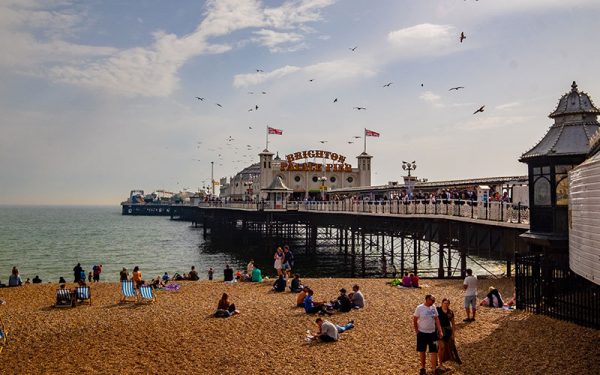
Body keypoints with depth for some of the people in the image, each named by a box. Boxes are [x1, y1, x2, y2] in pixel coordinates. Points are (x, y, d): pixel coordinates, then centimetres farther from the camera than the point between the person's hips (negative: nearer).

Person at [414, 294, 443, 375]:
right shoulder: (419, 308, -13)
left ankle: (434, 368, 10)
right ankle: (423, 368, 26)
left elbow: (437, 319, 5)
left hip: (432, 333, 3)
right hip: (422, 333, -3)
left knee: (434, 351, 0)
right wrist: (416, 331, -5)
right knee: (422, 351, 10)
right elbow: (414, 319, -6)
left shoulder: (433, 308, 0)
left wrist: (440, 331, 0)